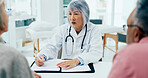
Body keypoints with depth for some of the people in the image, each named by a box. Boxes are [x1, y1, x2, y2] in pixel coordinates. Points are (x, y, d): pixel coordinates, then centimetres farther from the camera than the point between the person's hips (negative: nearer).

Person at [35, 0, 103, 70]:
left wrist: (77, 60, -32)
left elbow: (96, 53, -15)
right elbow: (52, 47, 0)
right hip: (65, 68, 2)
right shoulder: (63, 29, 9)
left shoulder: (94, 30, -1)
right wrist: (42, 56, -23)